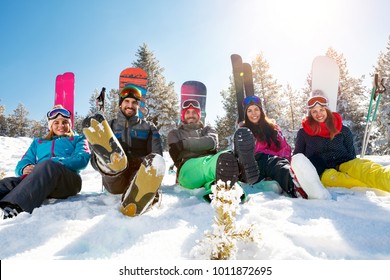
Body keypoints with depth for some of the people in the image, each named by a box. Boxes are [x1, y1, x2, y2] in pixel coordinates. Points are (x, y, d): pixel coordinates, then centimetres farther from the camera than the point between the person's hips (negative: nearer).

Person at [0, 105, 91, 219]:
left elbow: (82, 159, 4)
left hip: (68, 180, -3)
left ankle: (13, 207, -60)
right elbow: (23, 162, 21)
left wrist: (52, 164, -13)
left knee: (47, 165, -36)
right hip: (36, 178, 3)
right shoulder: (38, 142, 36)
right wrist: (25, 168, -7)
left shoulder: (78, 140, 26)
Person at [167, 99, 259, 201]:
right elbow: (175, 153, 6)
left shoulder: (208, 129, 31)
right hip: (188, 169, -2)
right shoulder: (174, 134, 30)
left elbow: (211, 142, 4)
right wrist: (203, 144, 3)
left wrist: (184, 144, 5)